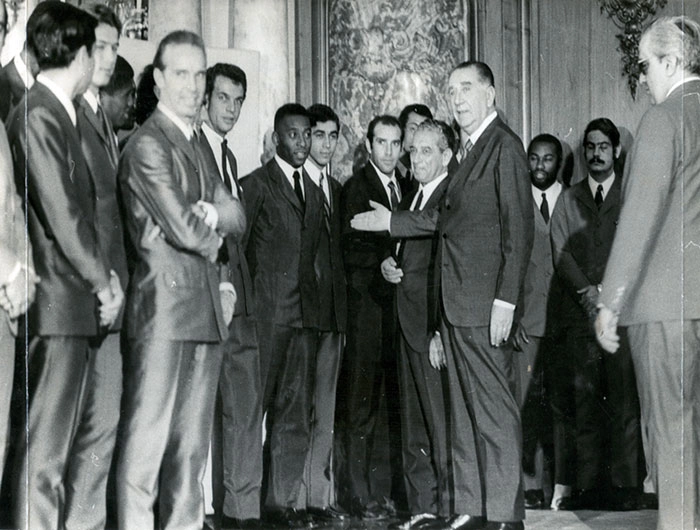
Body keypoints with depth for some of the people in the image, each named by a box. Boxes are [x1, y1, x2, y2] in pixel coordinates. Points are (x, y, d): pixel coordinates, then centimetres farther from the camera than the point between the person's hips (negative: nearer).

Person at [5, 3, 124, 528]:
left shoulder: (59, 115, 15)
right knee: (46, 450, -7)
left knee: (62, 445, 12)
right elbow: (60, 215, -15)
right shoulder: (36, 116, -13)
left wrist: (104, 275, 6)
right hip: (59, 306, -9)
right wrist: (103, 281, -7)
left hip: (78, 302, 9)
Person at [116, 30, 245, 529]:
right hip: (164, 305, -9)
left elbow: (238, 217, 14)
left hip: (205, 309, 9)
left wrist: (210, 214, -7)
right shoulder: (147, 145, -9)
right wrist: (213, 235, 5)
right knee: (146, 434, -8)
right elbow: (184, 230, -15)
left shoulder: (196, 145, 21)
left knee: (192, 441, 10)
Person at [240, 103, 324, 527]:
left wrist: (314, 300, 12)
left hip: (305, 312, 6)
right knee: (255, 405, -4)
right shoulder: (256, 184, 0)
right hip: (267, 310, -6)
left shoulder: (315, 192, 19)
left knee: (297, 412, 4)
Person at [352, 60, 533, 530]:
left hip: (486, 300, -9)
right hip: (457, 300, 9)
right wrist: (391, 222, 27)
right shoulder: (468, 148, 19)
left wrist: (505, 299, -19)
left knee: (494, 407, -7)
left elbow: (519, 228, -14)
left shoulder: (505, 145, -8)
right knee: (465, 408, 10)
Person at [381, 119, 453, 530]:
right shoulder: (412, 199, 17)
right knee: (414, 425, 12)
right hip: (408, 326, 9)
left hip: (435, 326, -9)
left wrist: (440, 331, -21)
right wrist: (387, 265, 6)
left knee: (442, 423, -5)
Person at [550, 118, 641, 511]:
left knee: (624, 399, -7)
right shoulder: (569, 200, 16)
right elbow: (561, 254, 7)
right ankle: (588, 485, 0)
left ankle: (624, 485, -5)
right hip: (580, 313, 2)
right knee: (586, 400, -1)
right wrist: (588, 292, -8)